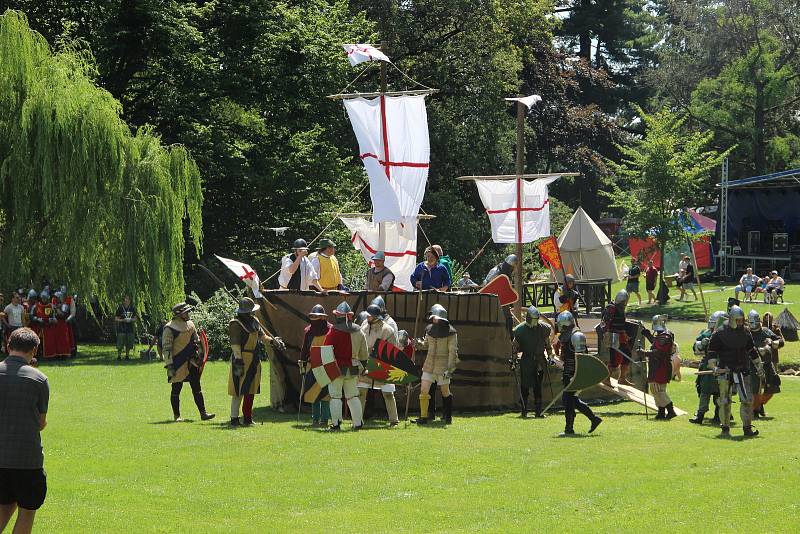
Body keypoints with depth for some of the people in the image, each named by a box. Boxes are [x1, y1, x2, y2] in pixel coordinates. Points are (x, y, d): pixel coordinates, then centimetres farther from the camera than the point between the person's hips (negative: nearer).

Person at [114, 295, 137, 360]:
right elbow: (116, 318, -2)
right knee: (120, 344, -6)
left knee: (129, 344, 6)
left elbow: (135, 318, 11)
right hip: (121, 328, -3)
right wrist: (122, 320, -19)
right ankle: (119, 355, 6)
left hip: (130, 328, 3)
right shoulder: (119, 308, -4)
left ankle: (127, 355, 18)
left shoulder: (132, 308, 6)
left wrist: (131, 320, -10)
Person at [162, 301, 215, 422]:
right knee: (176, 389, 3)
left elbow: (196, 341, 21)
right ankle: (177, 415, 12)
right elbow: (166, 348, -13)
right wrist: (169, 365, -17)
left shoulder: (190, 324, 9)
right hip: (178, 363, -6)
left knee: (197, 388, 5)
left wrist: (198, 356, 19)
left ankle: (203, 413, 6)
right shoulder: (170, 328, -12)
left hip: (191, 362, 6)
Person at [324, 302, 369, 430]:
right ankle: (358, 423, 14)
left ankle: (336, 423, -4)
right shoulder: (358, 333, 5)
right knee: (353, 396, 14)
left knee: (335, 396, 0)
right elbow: (364, 354, 13)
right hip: (353, 370, 5)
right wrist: (362, 367, 25)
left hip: (336, 370, -5)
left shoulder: (333, 333, -12)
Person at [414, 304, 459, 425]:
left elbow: (453, 351, -11)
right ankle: (423, 417, 3)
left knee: (445, 391, 8)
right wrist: (418, 344, -3)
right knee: (423, 390, -4)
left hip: (443, 366, -4)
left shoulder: (450, 332, -10)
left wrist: (450, 368, -16)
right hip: (429, 365, 4)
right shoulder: (430, 329, 5)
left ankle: (448, 416, 27)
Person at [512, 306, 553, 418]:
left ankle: (538, 411, 3)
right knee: (525, 386, -1)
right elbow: (515, 347, 2)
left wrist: (550, 356, 14)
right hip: (526, 361, -2)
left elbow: (548, 344, 17)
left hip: (540, 361, 2)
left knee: (538, 387, 1)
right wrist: (513, 362, -1)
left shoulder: (543, 328, 4)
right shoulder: (520, 329, -3)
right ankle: (524, 411, 8)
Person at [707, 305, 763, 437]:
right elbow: (712, 352, -2)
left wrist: (758, 366, 22)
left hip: (742, 371, 3)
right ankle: (725, 428, 13)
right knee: (725, 401, 2)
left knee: (747, 399, -5)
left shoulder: (745, 334, 9)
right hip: (725, 371, -3)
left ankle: (747, 428, -2)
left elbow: (752, 351, 20)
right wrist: (714, 367, -13)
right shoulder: (719, 334, -5)